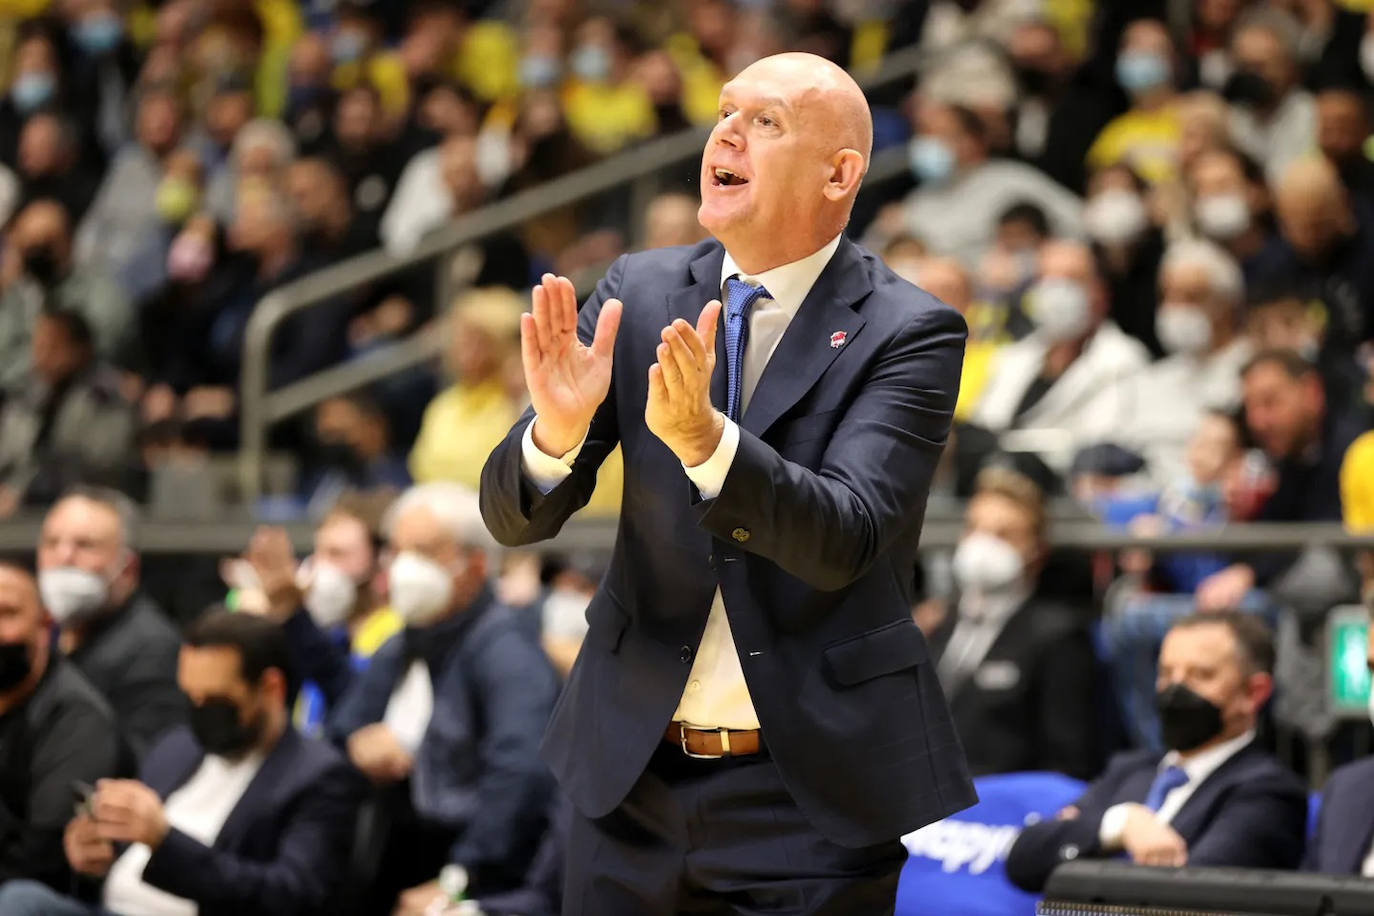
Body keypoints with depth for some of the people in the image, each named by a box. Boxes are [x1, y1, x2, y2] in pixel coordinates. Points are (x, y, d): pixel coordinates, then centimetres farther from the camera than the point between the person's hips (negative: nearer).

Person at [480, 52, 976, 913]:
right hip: (633, 776, 3)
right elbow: (515, 515, -1)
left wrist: (703, 437, -35)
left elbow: (845, 540, -20)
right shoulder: (640, 292, 3)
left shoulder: (908, 332, -8)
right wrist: (557, 427, -23)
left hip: (811, 790, -3)